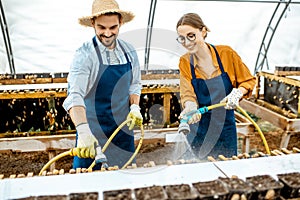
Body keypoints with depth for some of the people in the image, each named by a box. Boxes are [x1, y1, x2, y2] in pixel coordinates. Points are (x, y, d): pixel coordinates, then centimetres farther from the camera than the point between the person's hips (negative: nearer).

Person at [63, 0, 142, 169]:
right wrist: (83, 132, -40)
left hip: (123, 129, 5)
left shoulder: (129, 52, 2)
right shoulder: (85, 55, -15)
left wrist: (135, 107, -4)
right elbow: (75, 96, -26)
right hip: (93, 132, -4)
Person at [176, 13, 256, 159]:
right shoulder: (185, 62, -5)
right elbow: (188, 94, -9)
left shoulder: (226, 53, -10)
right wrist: (190, 106, -31)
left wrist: (237, 93, -18)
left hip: (225, 128, 0)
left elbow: (248, 81, 1)